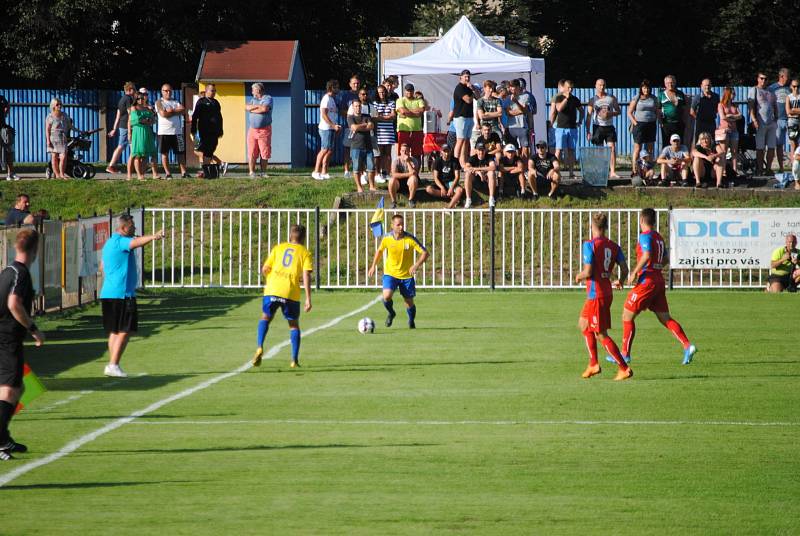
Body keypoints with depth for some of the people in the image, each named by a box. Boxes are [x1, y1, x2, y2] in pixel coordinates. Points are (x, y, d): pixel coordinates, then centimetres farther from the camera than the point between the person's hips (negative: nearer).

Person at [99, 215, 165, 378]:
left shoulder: (110, 243, 18)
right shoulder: (119, 241, -12)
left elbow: (102, 267, 30)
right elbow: (136, 242, -35)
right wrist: (153, 237, -52)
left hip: (108, 293, 10)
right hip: (122, 294, -10)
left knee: (115, 331, 13)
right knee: (124, 331, -7)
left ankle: (112, 365, 13)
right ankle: (113, 365, -11)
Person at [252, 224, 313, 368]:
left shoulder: (278, 248, 16)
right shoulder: (305, 253, 9)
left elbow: (264, 269, 13)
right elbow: (306, 276, -4)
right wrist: (308, 299, -5)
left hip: (272, 290, 1)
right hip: (291, 294, -1)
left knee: (265, 318, 22)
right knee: (294, 324, 17)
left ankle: (259, 347, -2)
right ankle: (295, 360, 10)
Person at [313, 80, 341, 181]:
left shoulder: (332, 99, 18)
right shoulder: (326, 99, -11)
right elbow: (324, 115, -19)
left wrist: (336, 126, 16)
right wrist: (333, 125, -21)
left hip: (331, 128, 10)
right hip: (326, 128, -10)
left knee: (330, 150, 8)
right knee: (325, 150, -10)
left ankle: (324, 173, 10)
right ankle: (316, 171, -7)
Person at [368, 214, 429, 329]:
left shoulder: (410, 239, -16)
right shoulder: (387, 238, -10)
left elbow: (425, 253, -14)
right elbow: (379, 250, 12)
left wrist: (416, 265, -29)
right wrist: (373, 266, 11)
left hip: (407, 275, 0)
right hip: (390, 273, 0)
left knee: (409, 301, 7)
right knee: (387, 296, -22)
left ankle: (411, 321, 37)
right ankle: (391, 313, 11)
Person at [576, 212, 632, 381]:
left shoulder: (589, 245, -14)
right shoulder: (614, 246, 5)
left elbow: (588, 272, -19)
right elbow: (624, 269, 2)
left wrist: (579, 277, 3)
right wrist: (619, 281, 23)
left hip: (595, 294, -8)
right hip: (607, 292, 8)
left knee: (601, 335, -3)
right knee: (583, 325, 24)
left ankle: (624, 368, -6)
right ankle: (593, 364, 21)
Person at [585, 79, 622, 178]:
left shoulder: (611, 98, 7)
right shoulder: (593, 100, 4)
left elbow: (618, 111, 12)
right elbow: (589, 116, 1)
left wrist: (611, 113, -11)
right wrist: (588, 131, -6)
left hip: (609, 127, 1)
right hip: (598, 127, -1)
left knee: (612, 148, -10)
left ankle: (612, 172, -11)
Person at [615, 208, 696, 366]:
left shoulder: (645, 236, -11)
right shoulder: (659, 237, 15)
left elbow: (646, 256, -25)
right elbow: (665, 259, 22)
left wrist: (634, 273, -17)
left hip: (647, 280, -8)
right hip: (659, 280, 8)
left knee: (627, 316, 3)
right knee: (665, 319, 7)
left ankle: (625, 354, 5)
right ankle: (687, 346, -8)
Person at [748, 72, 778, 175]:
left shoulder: (771, 92, 19)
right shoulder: (754, 90, 1)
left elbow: (775, 107, 24)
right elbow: (751, 106, -8)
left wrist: (776, 118, 11)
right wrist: (754, 120, -18)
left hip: (771, 123, 6)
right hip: (760, 123, -6)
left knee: (772, 147, 4)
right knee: (760, 148, -3)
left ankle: (768, 168, 11)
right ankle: (760, 169, 1)